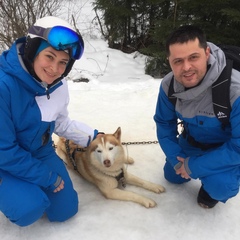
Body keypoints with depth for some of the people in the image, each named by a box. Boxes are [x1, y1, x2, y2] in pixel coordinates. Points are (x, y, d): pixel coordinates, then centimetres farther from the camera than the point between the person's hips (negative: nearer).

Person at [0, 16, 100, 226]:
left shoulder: (58, 85, -10)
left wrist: (94, 137, 1)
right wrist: (47, 178, -19)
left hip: (39, 152, 6)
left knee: (65, 210, 7)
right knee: (30, 208, -27)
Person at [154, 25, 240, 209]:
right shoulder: (168, 85, -23)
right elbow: (164, 124, -6)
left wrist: (193, 166, -28)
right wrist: (176, 160, -15)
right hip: (192, 142, 5)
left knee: (218, 185, -30)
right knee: (173, 176, 18)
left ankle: (217, 182, 7)